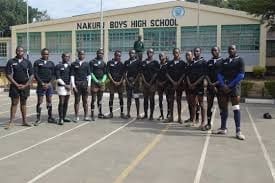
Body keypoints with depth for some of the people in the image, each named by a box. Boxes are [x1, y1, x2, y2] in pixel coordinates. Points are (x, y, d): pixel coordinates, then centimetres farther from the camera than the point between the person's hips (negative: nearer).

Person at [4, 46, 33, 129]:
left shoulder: (28, 62, 6)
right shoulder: (11, 62, 1)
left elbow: (31, 75, 4)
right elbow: (8, 75, -3)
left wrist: (25, 85, -6)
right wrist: (17, 84, -9)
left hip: (25, 86, 2)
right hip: (15, 85, -2)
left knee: (23, 103, 9)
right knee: (14, 103, -3)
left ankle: (24, 121, 14)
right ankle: (10, 122, 1)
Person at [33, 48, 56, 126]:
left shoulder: (51, 63, 12)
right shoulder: (37, 62, 3)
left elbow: (53, 75, 7)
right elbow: (35, 74, -4)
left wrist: (49, 83, -7)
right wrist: (42, 83, -12)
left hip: (49, 84, 3)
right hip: (41, 84, -3)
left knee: (49, 101, 7)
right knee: (39, 102, -2)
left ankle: (50, 117, 15)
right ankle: (38, 119, 4)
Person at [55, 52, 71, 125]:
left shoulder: (70, 66, 12)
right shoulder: (58, 66, -2)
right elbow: (58, 78, -8)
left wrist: (70, 85, -3)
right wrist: (65, 85, -12)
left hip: (68, 86, 5)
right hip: (61, 86, -5)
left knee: (66, 103, 8)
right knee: (61, 102, -7)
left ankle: (64, 117, 16)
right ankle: (60, 119, -4)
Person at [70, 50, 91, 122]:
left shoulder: (86, 64, 9)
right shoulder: (74, 64, 3)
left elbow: (89, 75, 8)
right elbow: (72, 75, 0)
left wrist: (89, 85, 0)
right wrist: (73, 85, -8)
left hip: (85, 83, 2)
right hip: (77, 83, -2)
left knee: (85, 100, 7)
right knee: (77, 100, 2)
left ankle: (86, 116, 14)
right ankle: (76, 117, 9)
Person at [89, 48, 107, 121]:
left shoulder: (103, 63, 13)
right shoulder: (92, 62, -3)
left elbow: (105, 73, 12)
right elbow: (91, 73, -7)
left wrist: (103, 80, -5)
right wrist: (96, 81, -14)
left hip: (101, 82, 5)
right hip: (94, 82, -5)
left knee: (100, 98, 12)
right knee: (93, 99, -3)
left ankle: (100, 113, 20)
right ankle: (92, 114, 2)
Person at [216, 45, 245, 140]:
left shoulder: (240, 60, 2)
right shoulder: (224, 61, 15)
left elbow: (241, 74, -7)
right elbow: (220, 74, 9)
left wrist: (230, 85, -12)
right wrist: (223, 85, -8)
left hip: (234, 86, -4)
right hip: (224, 86, 5)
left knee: (236, 108, -10)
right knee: (223, 108, 7)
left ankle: (238, 131, -9)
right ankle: (223, 128, 17)